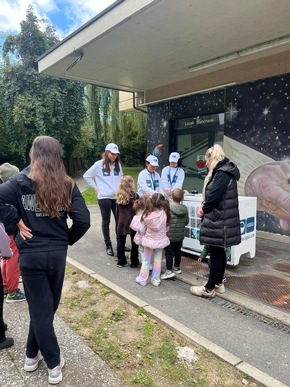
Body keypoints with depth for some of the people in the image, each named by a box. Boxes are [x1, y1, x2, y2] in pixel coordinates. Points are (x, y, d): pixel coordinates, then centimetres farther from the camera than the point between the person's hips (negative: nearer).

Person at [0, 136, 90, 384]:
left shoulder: (22, 182, -8)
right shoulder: (67, 185, -4)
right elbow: (83, 220, -10)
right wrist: (67, 240, 5)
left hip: (30, 255, -2)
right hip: (57, 254, 2)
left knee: (40, 310, 12)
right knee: (47, 308, 22)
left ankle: (54, 365, 25)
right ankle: (33, 355, 37)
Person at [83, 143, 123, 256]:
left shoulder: (118, 164, 8)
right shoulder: (99, 164, -6)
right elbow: (86, 176, 0)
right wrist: (96, 188, -1)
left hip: (117, 196, 4)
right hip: (104, 197, -4)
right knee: (106, 221, 6)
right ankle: (108, 245, 17)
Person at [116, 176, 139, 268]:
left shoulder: (119, 196, 4)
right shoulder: (134, 196, -10)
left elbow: (117, 211, 10)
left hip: (121, 222, 4)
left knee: (120, 242, 10)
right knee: (134, 243, 8)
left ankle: (121, 261, 17)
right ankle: (134, 262, 14)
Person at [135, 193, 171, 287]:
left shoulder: (147, 216, -23)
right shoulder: (164, 213, -19)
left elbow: (143, 229, -8)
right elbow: (166, 228, -5)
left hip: (149, 240, -1)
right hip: (160, 240, 2)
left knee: (146, 261, 15)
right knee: (157, 260, 15)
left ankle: (142, 279, 27)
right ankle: (156, 280, 25)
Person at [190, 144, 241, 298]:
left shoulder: (223, 173, -18)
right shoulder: (222, 171, 15)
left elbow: (214, 196, -23)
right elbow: (211, 194, 16)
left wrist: (203, 209, -4)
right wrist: (203, 205, -1)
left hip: (219, 220, -10)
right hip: (220, 219, 10)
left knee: (215, 253, -1)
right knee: (219, 252, 16)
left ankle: (209, 288, 10)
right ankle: (218, 283, 29)